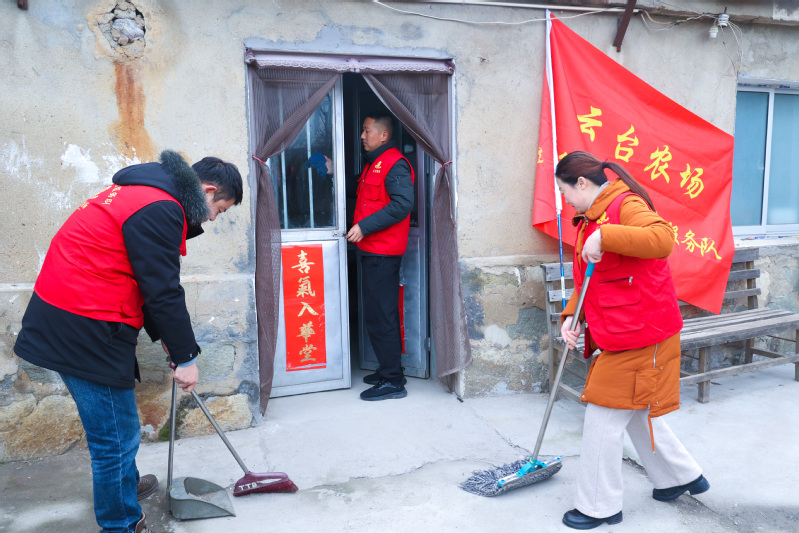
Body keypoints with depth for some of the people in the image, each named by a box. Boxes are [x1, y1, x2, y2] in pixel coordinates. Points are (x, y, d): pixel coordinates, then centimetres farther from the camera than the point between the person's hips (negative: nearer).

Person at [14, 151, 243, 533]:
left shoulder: (141, 193, 15)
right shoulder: (159, 208, -19)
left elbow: (148, 282, 20)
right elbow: (163, 292, -19)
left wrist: (163, 335, 22)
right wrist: (186, 357, -9)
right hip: (86, 330, -11)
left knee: (114, 428, 27)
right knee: (116, 438, 2)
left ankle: (125, 485, 47)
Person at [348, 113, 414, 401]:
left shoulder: (394, 164, -12)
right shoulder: (373, 164, 21)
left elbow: (402, 204, -24)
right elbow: (365, 199, 28)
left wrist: (365, 226, -23)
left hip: (383, 253, -11)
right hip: (372, 250, 11)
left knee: (380, 316, -9)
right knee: (379, 314, 16)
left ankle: (393, 381, -1)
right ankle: (388, 370, 27)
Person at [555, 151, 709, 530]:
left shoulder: (626, 206, -15)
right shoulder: (590, 218, 15)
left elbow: (662, 239, -34)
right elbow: (588, 279, 18)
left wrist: (603, 237, -34)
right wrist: (572, 316, 4)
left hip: (640, 334, -10)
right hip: (617, 335, 10)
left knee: (605, 416, -2)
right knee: (637, 411, 21)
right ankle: (681, 475, 41)